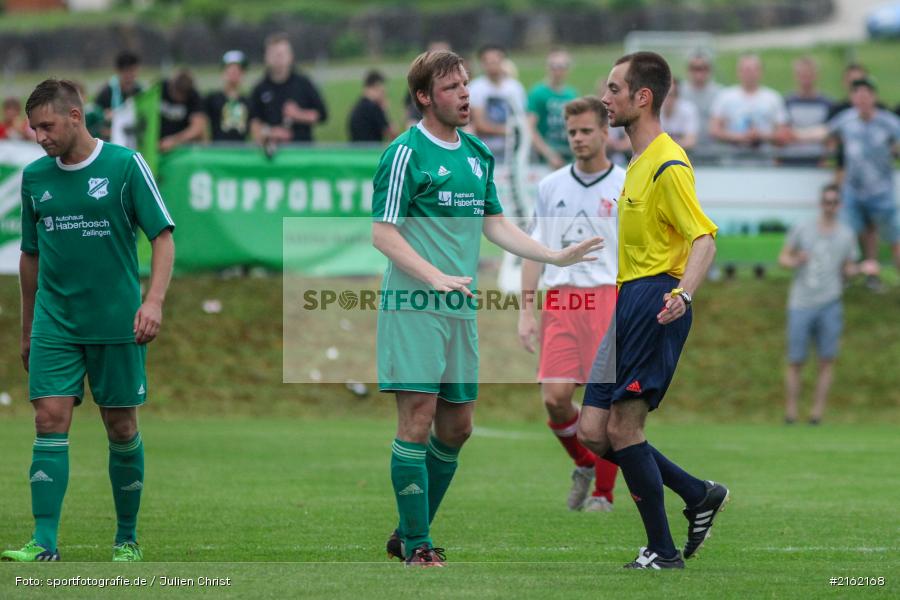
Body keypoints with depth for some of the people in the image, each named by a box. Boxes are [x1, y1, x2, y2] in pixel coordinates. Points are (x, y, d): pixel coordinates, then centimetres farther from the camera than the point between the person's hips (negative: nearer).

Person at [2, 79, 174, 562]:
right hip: (54, 324, 3)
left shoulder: (125, 165, -5)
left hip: (116, 323, -3)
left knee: (122, 428, 5)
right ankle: (44, 544, -11)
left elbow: (163, 237, -5)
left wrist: (154, 300, -19)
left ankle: (127, 539, 19)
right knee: (50, 422, -9)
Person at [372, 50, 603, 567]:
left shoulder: (478, 154, 14)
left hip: (461, 310, 8)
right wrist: (435, 277, -23)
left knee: (456, 427, 10)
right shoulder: (407, 153, -9)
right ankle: (417, 545, -5)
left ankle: (409, 533, 22)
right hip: (415, 308, -8)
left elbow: (495, 224, 22)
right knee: (418, 420, -10)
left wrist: (556, 256, 13)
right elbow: (383, 233, -11)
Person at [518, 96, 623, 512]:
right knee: (554, 397, -8)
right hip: (559, 301, 2)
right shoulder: (550, 187, 12)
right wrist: (526, 310, 6)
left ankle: (603, 493, 6)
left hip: (609, 298, -2)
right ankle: (583, 465, 19)